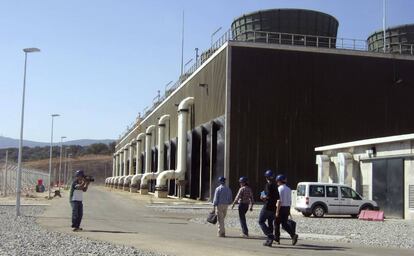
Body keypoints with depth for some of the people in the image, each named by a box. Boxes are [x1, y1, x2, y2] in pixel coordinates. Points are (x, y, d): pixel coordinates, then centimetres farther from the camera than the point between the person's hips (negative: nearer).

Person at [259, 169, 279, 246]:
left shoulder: (268, 185, -12)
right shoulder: (275, 185, 14)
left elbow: (268, 195, -21)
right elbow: (278, 197, 19)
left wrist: (263, 197, -4)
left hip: (267, 207, -8)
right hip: (273, 207, 8)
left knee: (261, 221, 1)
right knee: (270, 223, 11)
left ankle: (270, 235, -14)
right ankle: (269, 240, 11)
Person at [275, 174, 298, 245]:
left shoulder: (279, 189, -13)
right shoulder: (288, 189, 12)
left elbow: (279, 201, -20)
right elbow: (290, 201, 14)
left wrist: (277, 211, -19)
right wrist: (289, 210, 21)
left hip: (281, 208, -7)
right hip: (287, 208, 7)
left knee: (277, 223, 4)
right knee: (285, 224, 11)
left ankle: (277, 238, 5)